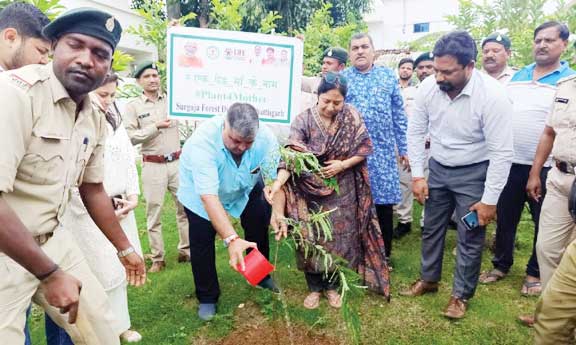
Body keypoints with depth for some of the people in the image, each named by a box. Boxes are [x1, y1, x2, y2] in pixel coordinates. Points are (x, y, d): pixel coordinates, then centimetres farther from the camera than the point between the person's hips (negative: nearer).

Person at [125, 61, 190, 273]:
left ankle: (186, 251, 21)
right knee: (154, 212, 4)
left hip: (177, 162, 3)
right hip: (153, 166, -2)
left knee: (185, 207, 7)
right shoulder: (133, 106, 1)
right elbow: (129, 137, -8)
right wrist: (155, 126, -13)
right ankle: (157, 259, 15)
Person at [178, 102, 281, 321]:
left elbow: (274, 179, -26)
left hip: (245, 187, 3)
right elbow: (208, 195, -48)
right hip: (200, 191, -3)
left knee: (259, 225, 8)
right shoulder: (203, 141, -43)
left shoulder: (266, 138, -32)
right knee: (202, 241, -5)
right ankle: (207, 298, 16)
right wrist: (231, 239, -54)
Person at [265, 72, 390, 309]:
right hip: (311, 190, -1)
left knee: (338, 239, 8)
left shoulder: (351, 116, -6)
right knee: (311, 239, 5)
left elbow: (364, 148, -1)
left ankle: (332, 285, 29)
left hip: (342, 191, 1)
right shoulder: (304, 121, -12)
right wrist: (278, 184, -37)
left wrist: (343, 165, -16)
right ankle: (314, 287, 25)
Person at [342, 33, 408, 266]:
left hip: (383, 151, 1)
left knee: (384, 204, 5)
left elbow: (399, 115, 9)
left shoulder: (388, 76, 9)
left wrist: (404, 148, 7)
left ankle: (385, 254, 23)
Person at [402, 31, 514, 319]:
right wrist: (418, 175, -5)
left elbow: (502, 152, -22)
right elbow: (416, 131, -3)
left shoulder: (492, 95, -26)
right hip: (438, 168, 4)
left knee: (470, 238, 6)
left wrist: (490, 200, -19)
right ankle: (428, 279, 38)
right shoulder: (428, 87, -15)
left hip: (473, 173, -4)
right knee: (431, 228, 16)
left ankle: (461, 294, 27)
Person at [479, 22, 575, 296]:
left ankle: (535, 273, 28)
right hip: (509, 162, 4)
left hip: (546, 167, -3)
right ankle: (501, 264, 32)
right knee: (505, 217, 14)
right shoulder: (517, 76, 10)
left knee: (544, 223, 10)